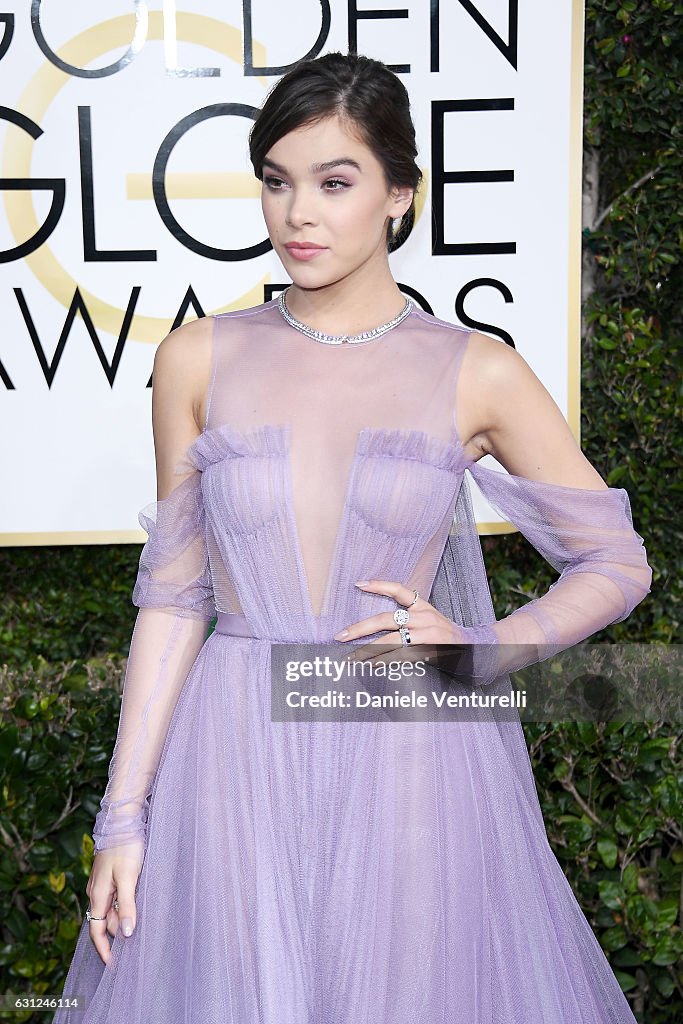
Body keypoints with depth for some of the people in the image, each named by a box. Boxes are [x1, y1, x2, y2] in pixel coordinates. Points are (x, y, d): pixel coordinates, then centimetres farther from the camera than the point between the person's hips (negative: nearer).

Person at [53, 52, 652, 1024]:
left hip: (408, 762, -1)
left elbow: (618, 564, 5)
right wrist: (125, 814, 2)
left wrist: (475, 650, -8)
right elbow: (176, 595, 3)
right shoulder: (200, 359, 1)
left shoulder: (477, 374, -3)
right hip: (237, 759, 1)